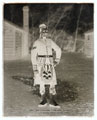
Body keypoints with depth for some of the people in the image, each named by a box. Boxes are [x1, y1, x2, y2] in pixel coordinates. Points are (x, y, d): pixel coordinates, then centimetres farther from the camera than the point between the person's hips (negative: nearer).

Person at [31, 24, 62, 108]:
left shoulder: (50, 41, 10)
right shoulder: (36, 43, -3)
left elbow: (58, 50, 19)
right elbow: (33, 55, -7)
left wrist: (57, 60, 8)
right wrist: (34, 67, -13)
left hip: (50, 64, 3)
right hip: (41, 64, -3)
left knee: (52, 82, -2)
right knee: (41, 82, 0)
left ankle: (52, 101, 3)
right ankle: (44, 100, 12)